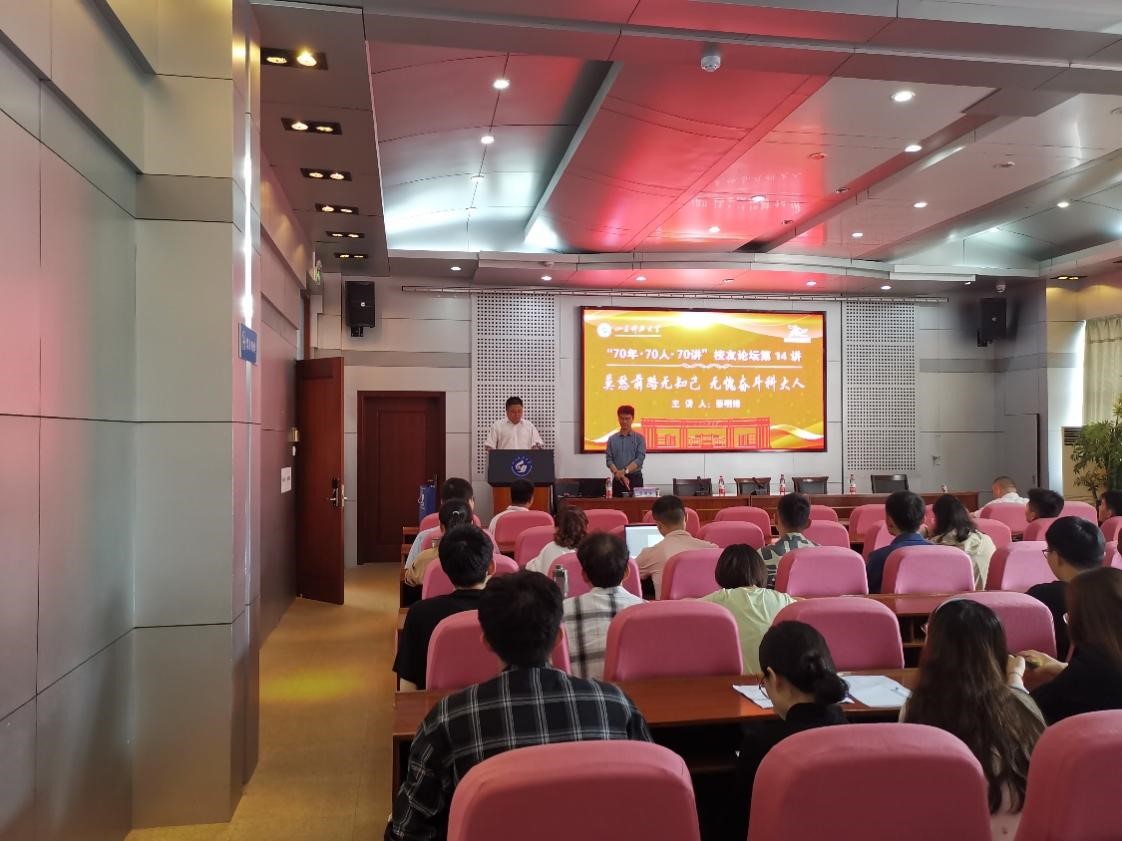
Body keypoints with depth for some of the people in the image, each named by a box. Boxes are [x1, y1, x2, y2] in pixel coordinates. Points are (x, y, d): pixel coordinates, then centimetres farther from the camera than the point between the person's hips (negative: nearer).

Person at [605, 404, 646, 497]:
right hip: (617, 479, 2)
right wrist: (618, 473, -17)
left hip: (635, 478, -2)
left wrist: (624, 471, -20)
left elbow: (640, 458, -8)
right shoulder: (612, 439, 9)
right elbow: (609, 459, 1)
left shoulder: (639, 438, 3)